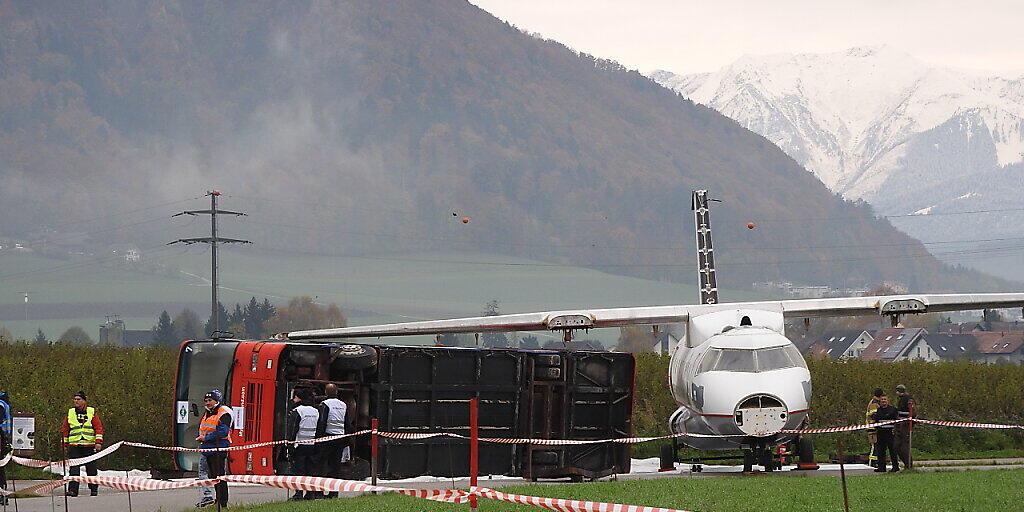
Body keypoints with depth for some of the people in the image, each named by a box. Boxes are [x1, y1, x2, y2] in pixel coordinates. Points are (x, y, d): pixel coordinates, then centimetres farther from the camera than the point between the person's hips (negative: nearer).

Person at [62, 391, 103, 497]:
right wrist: (65, 444, 12)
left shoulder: (92, 412, 3)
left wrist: (98, 442, -7)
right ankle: (73, 490, -10)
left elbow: (99, 428, 2)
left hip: (89, 445, -1)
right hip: (74, 446, 1)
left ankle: (94, 489, 15)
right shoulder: (70, 413, 9)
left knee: (91, 469, 4)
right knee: (74, 469, -8)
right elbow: (65, 430, 16)